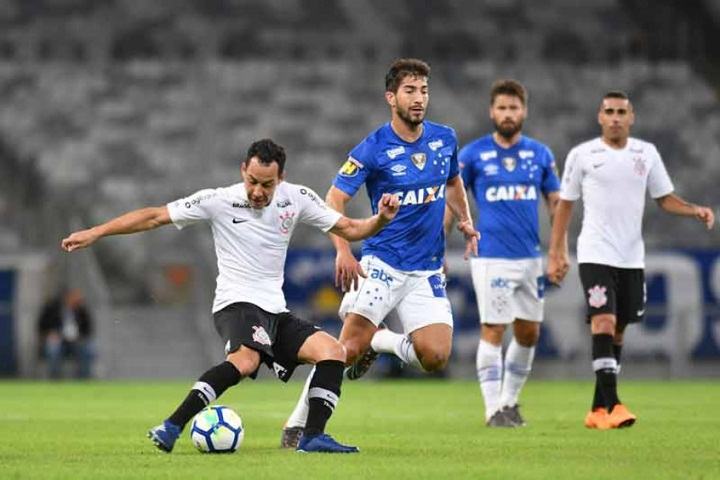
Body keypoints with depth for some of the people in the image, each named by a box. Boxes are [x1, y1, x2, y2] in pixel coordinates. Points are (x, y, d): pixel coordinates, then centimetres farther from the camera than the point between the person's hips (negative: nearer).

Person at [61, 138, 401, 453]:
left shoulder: (296, 198, 4)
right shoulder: (219, 201, -7)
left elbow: (349, 229, 10)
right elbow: (154, 217, -4)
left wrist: (381, 219, -11)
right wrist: (95, 233, -8)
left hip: (276, 311, 6)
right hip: (237, 303, -6)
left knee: (332, 351, -13)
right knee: (245, 361, -35)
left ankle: (313, 437, -12)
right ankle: (170, 429, -37)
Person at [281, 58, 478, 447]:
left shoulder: (444, 139, 5)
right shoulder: (373, 149, -9)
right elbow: (334, 200, -10)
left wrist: (465, 220, 8)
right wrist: (342, 251, -24)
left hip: (427, 270, 4)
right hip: (381, 265, -4)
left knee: (435, 357, -13)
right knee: (347, 348, -17)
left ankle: (378, 342, 17)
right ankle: (297, 424, -2)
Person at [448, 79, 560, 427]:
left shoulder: (540, 154, 8)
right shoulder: (473, 154, 0)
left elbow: (555, 203, 11)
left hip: (530, 256, 4)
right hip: (491, 258, -4)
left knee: (529, 333, 8)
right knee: (493, 330, -8)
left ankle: (510, 400, 24)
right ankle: (494, 409, -4)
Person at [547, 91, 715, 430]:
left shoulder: (646, 153, 8)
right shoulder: (582, 155, 0)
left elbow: (665, 198, 13)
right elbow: (565, 205, 6)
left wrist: (696, 211, -6)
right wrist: (556, 254, 1)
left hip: (632, 258, 4)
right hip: (595, 255, -4)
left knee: (617, 332, 8)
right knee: (603, 323, -19)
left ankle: (598, 409, 15)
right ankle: (612, 404, -25)